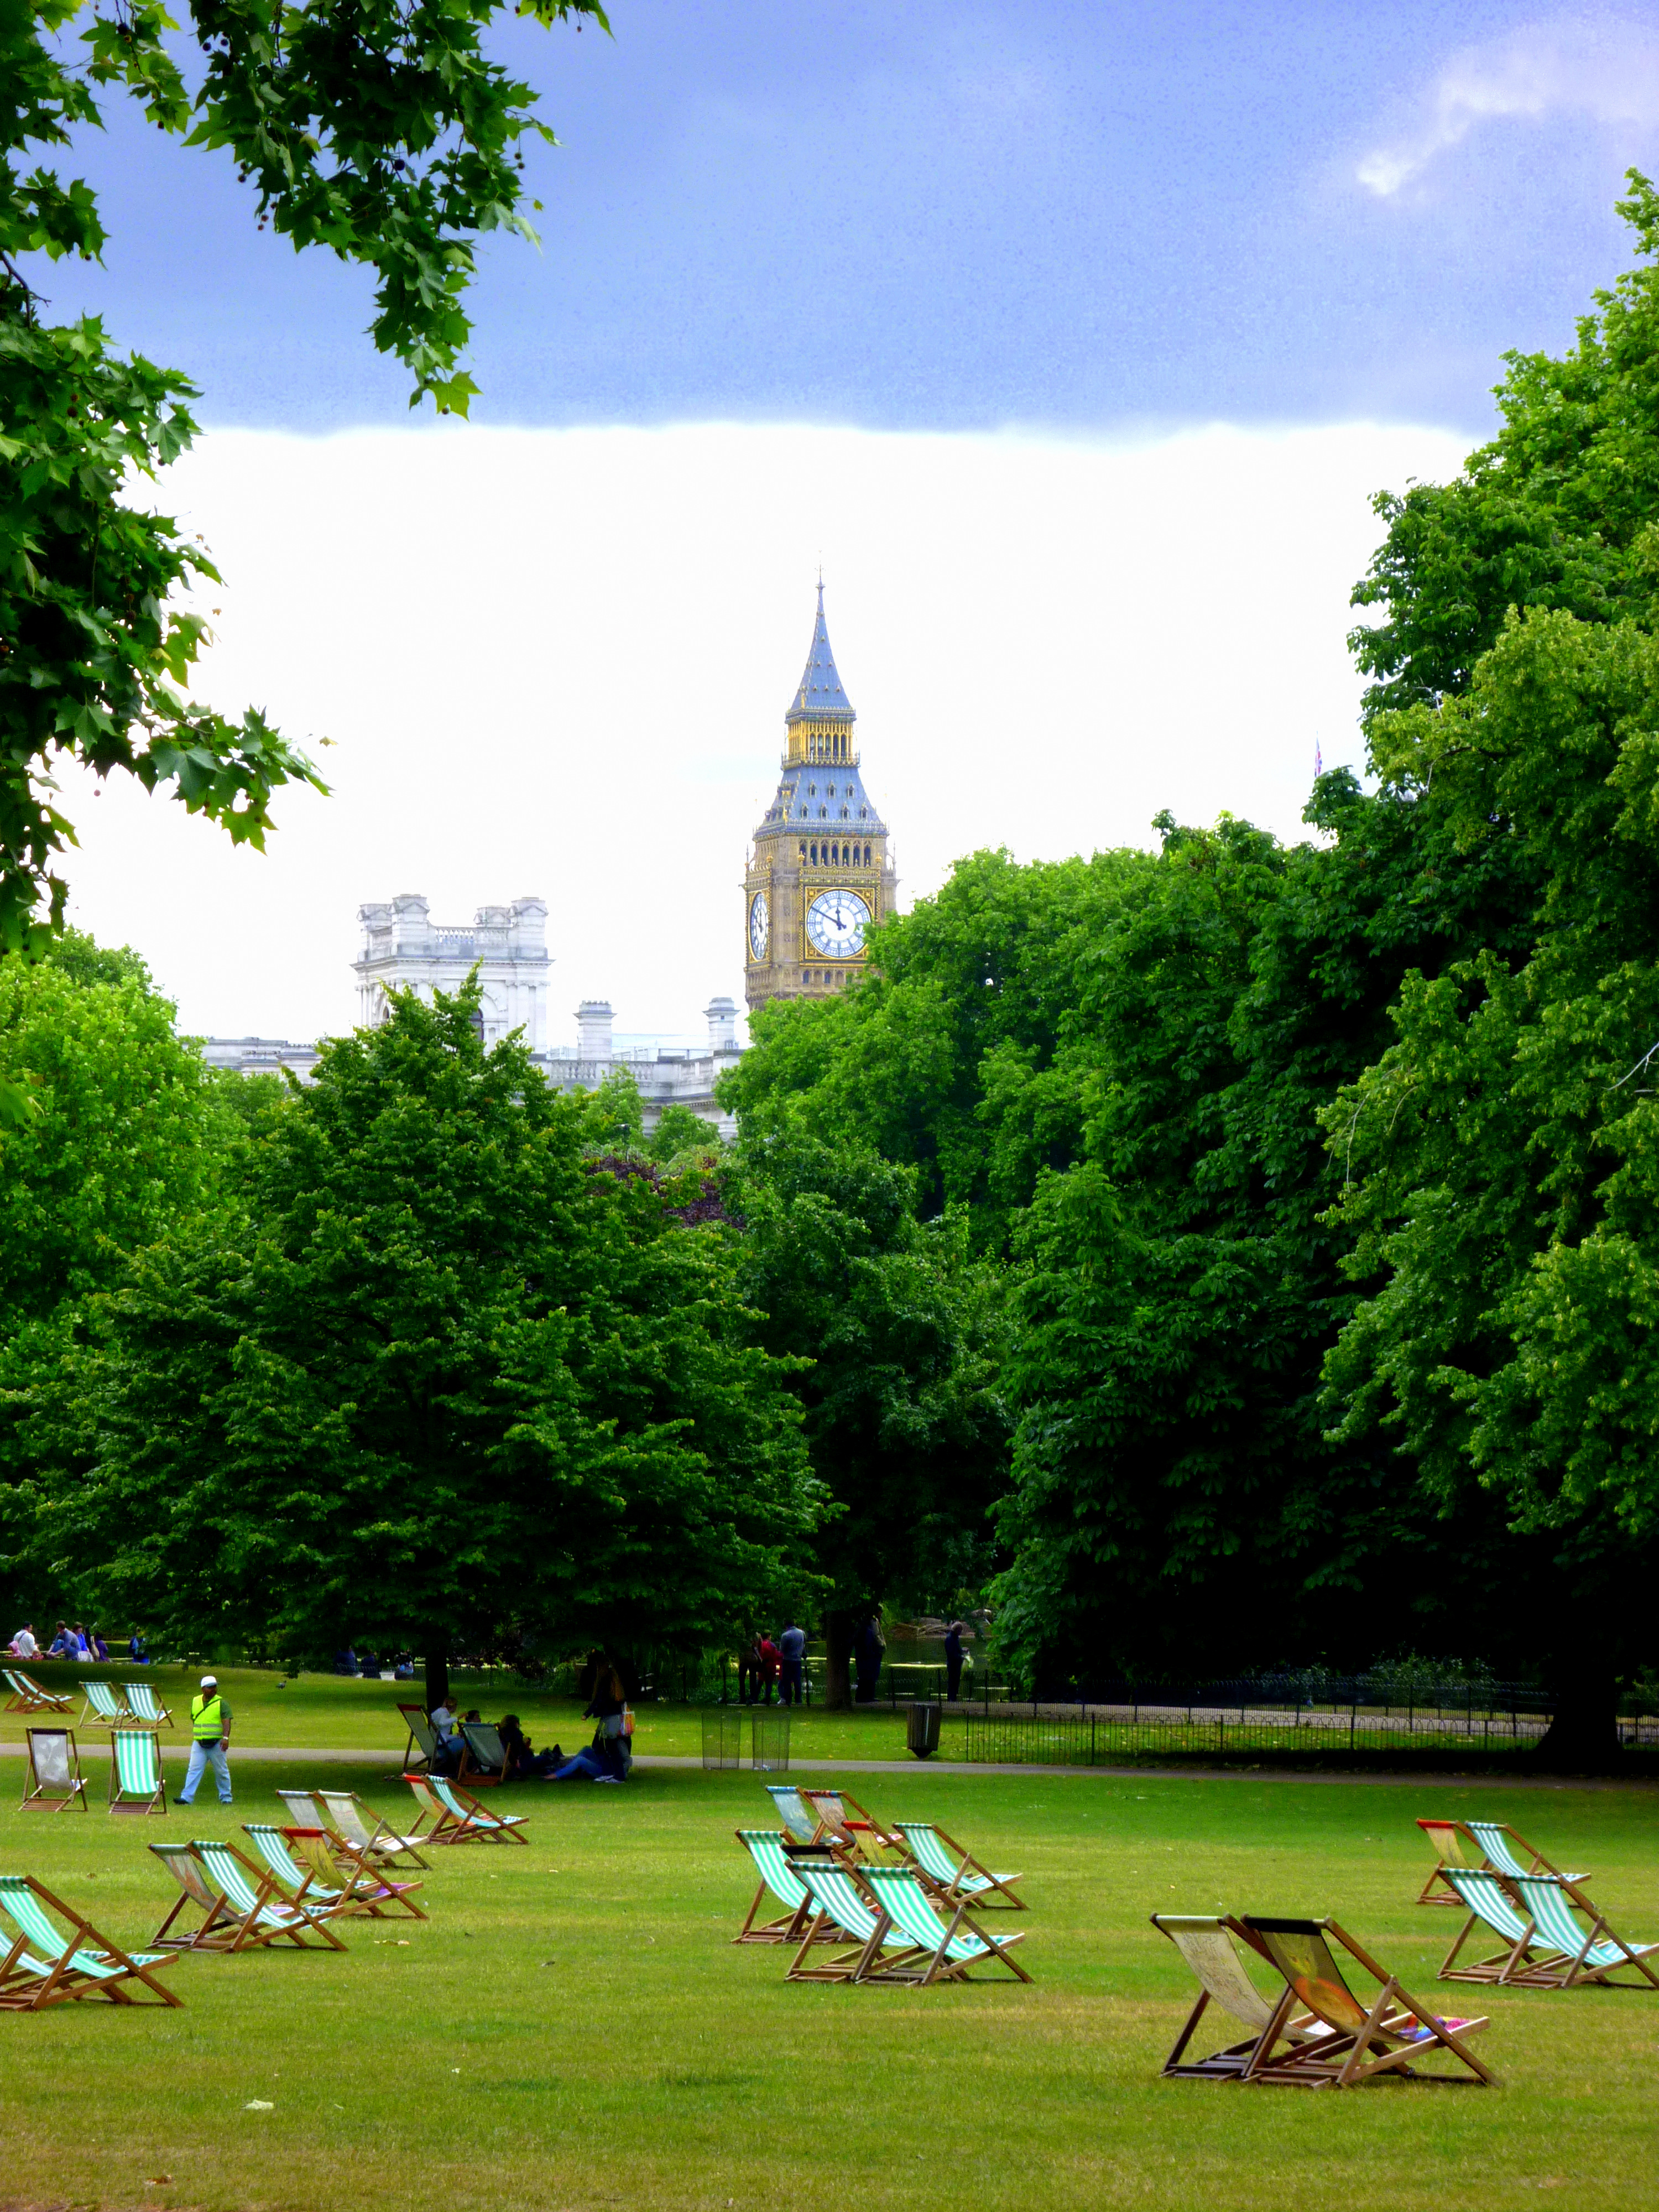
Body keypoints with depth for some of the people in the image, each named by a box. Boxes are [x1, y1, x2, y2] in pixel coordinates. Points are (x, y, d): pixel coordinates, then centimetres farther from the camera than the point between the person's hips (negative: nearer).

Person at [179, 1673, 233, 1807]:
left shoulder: (221, 1703, -5)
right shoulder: (196, 1702, 10)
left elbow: (227, 1722, -15)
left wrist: (226, 1737, -29)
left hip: (216, 1744, -3)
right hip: (199, 1744, 3)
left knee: (221, 1772, 6)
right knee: (194, 1770, -6)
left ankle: (226, 1798, 17)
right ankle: (187, 1798, -10)